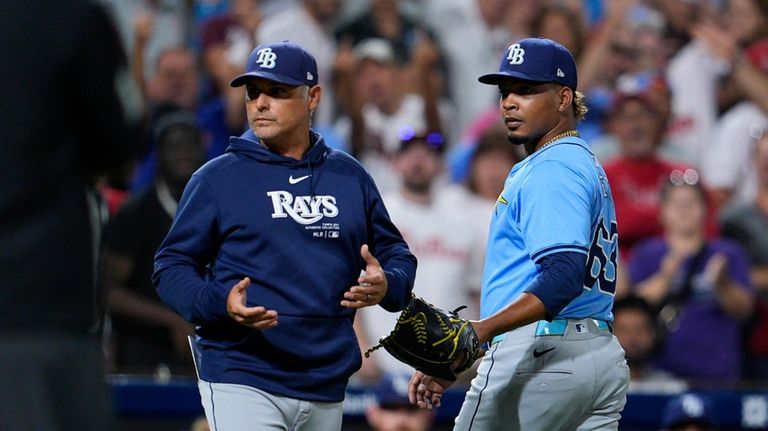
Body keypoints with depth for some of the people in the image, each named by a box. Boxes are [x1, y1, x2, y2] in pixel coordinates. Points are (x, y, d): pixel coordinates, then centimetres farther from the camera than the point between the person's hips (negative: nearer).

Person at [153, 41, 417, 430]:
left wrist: (386, 286, -7)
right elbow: (171, 268, 0)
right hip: (242, 380, -5)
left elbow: (396, 254, 18)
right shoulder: (217, 178, 1)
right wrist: (220, 303, -20)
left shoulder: (351, 177, 12)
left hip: (326, 391, 5)